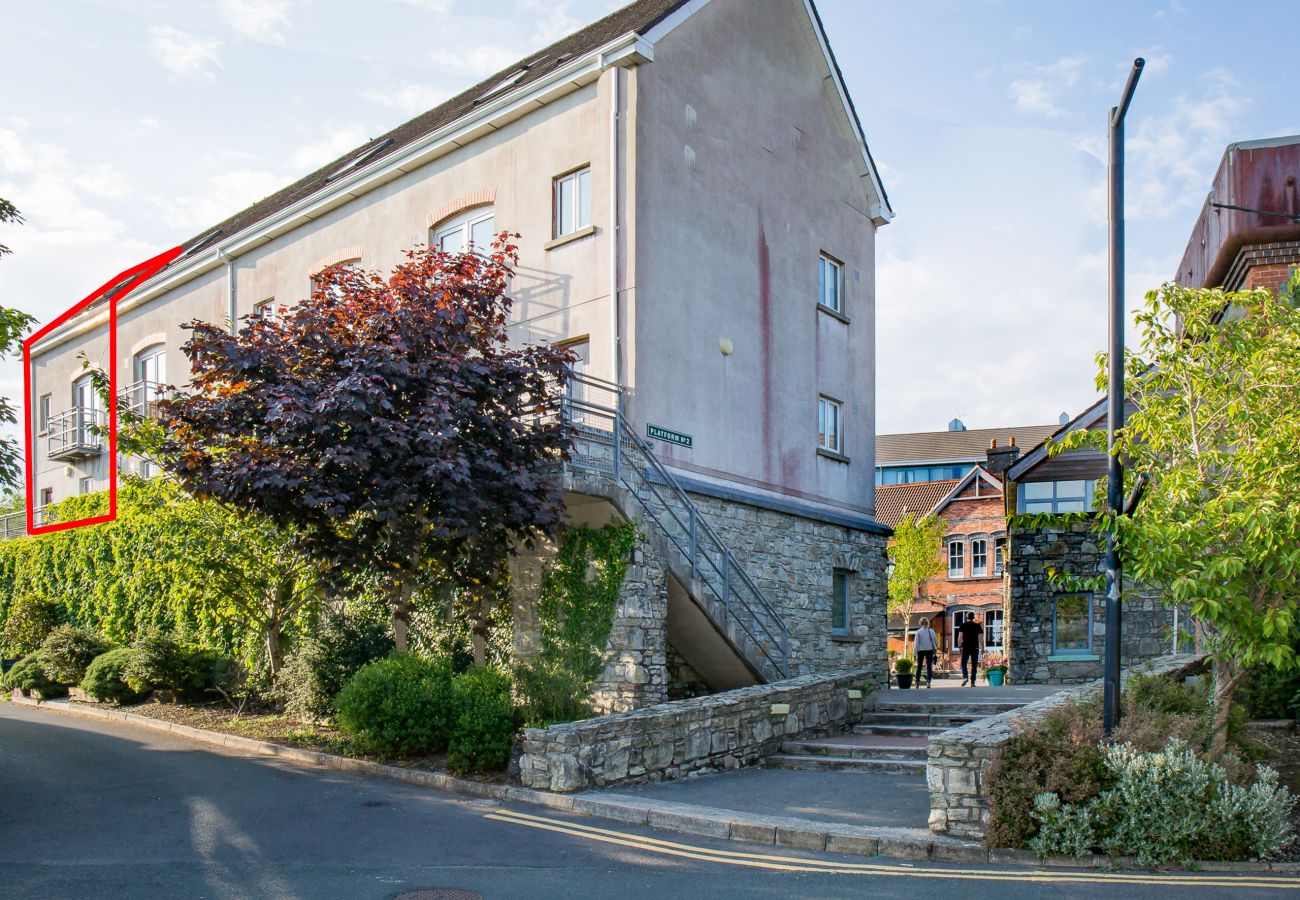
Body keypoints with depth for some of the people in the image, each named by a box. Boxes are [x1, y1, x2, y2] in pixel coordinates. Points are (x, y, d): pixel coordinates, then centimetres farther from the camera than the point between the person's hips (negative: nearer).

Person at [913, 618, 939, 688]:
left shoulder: (918, 632, -6)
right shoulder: (931, 631, -3)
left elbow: (916, 643, -7)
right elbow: (936, 641, -1)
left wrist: (916, 653, -3)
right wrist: (935, 648, 14)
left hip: (921, 651, 0)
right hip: (929, 650, 0)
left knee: (919, 667, 11)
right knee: (929, 666, 2)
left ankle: (917, 682, 15)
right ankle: (928, 681, -12)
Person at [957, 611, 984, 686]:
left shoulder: (962, 625, 1)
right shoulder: (978, 626, 3)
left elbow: (960, 637, -5)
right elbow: (981, 638, -1)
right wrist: (982, 648, 5)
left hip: (965, 647, -1)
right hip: (975, 648, 1)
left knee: (963, 663, 10)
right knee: (974, 665, 6)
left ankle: (965, 677, -13)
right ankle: (972, 682, 3)